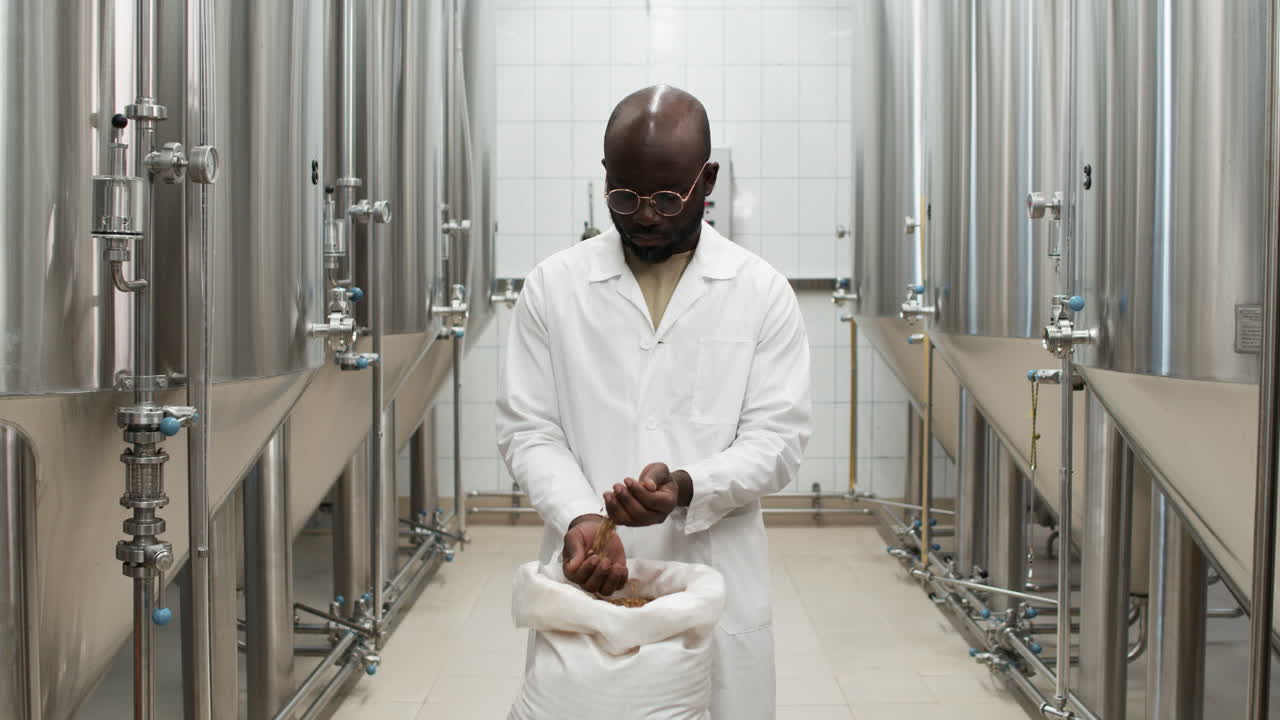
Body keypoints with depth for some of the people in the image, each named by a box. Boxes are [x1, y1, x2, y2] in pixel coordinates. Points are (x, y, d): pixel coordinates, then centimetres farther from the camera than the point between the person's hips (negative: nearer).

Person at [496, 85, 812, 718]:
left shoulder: (763, 294, 1)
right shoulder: (552, 287, 3)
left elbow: (776, 436, -3)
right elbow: (528, 430, 1)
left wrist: (686, 488, -21)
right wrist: (581, 516, -17)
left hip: (716, 588, 0)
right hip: (585, 578, 0)